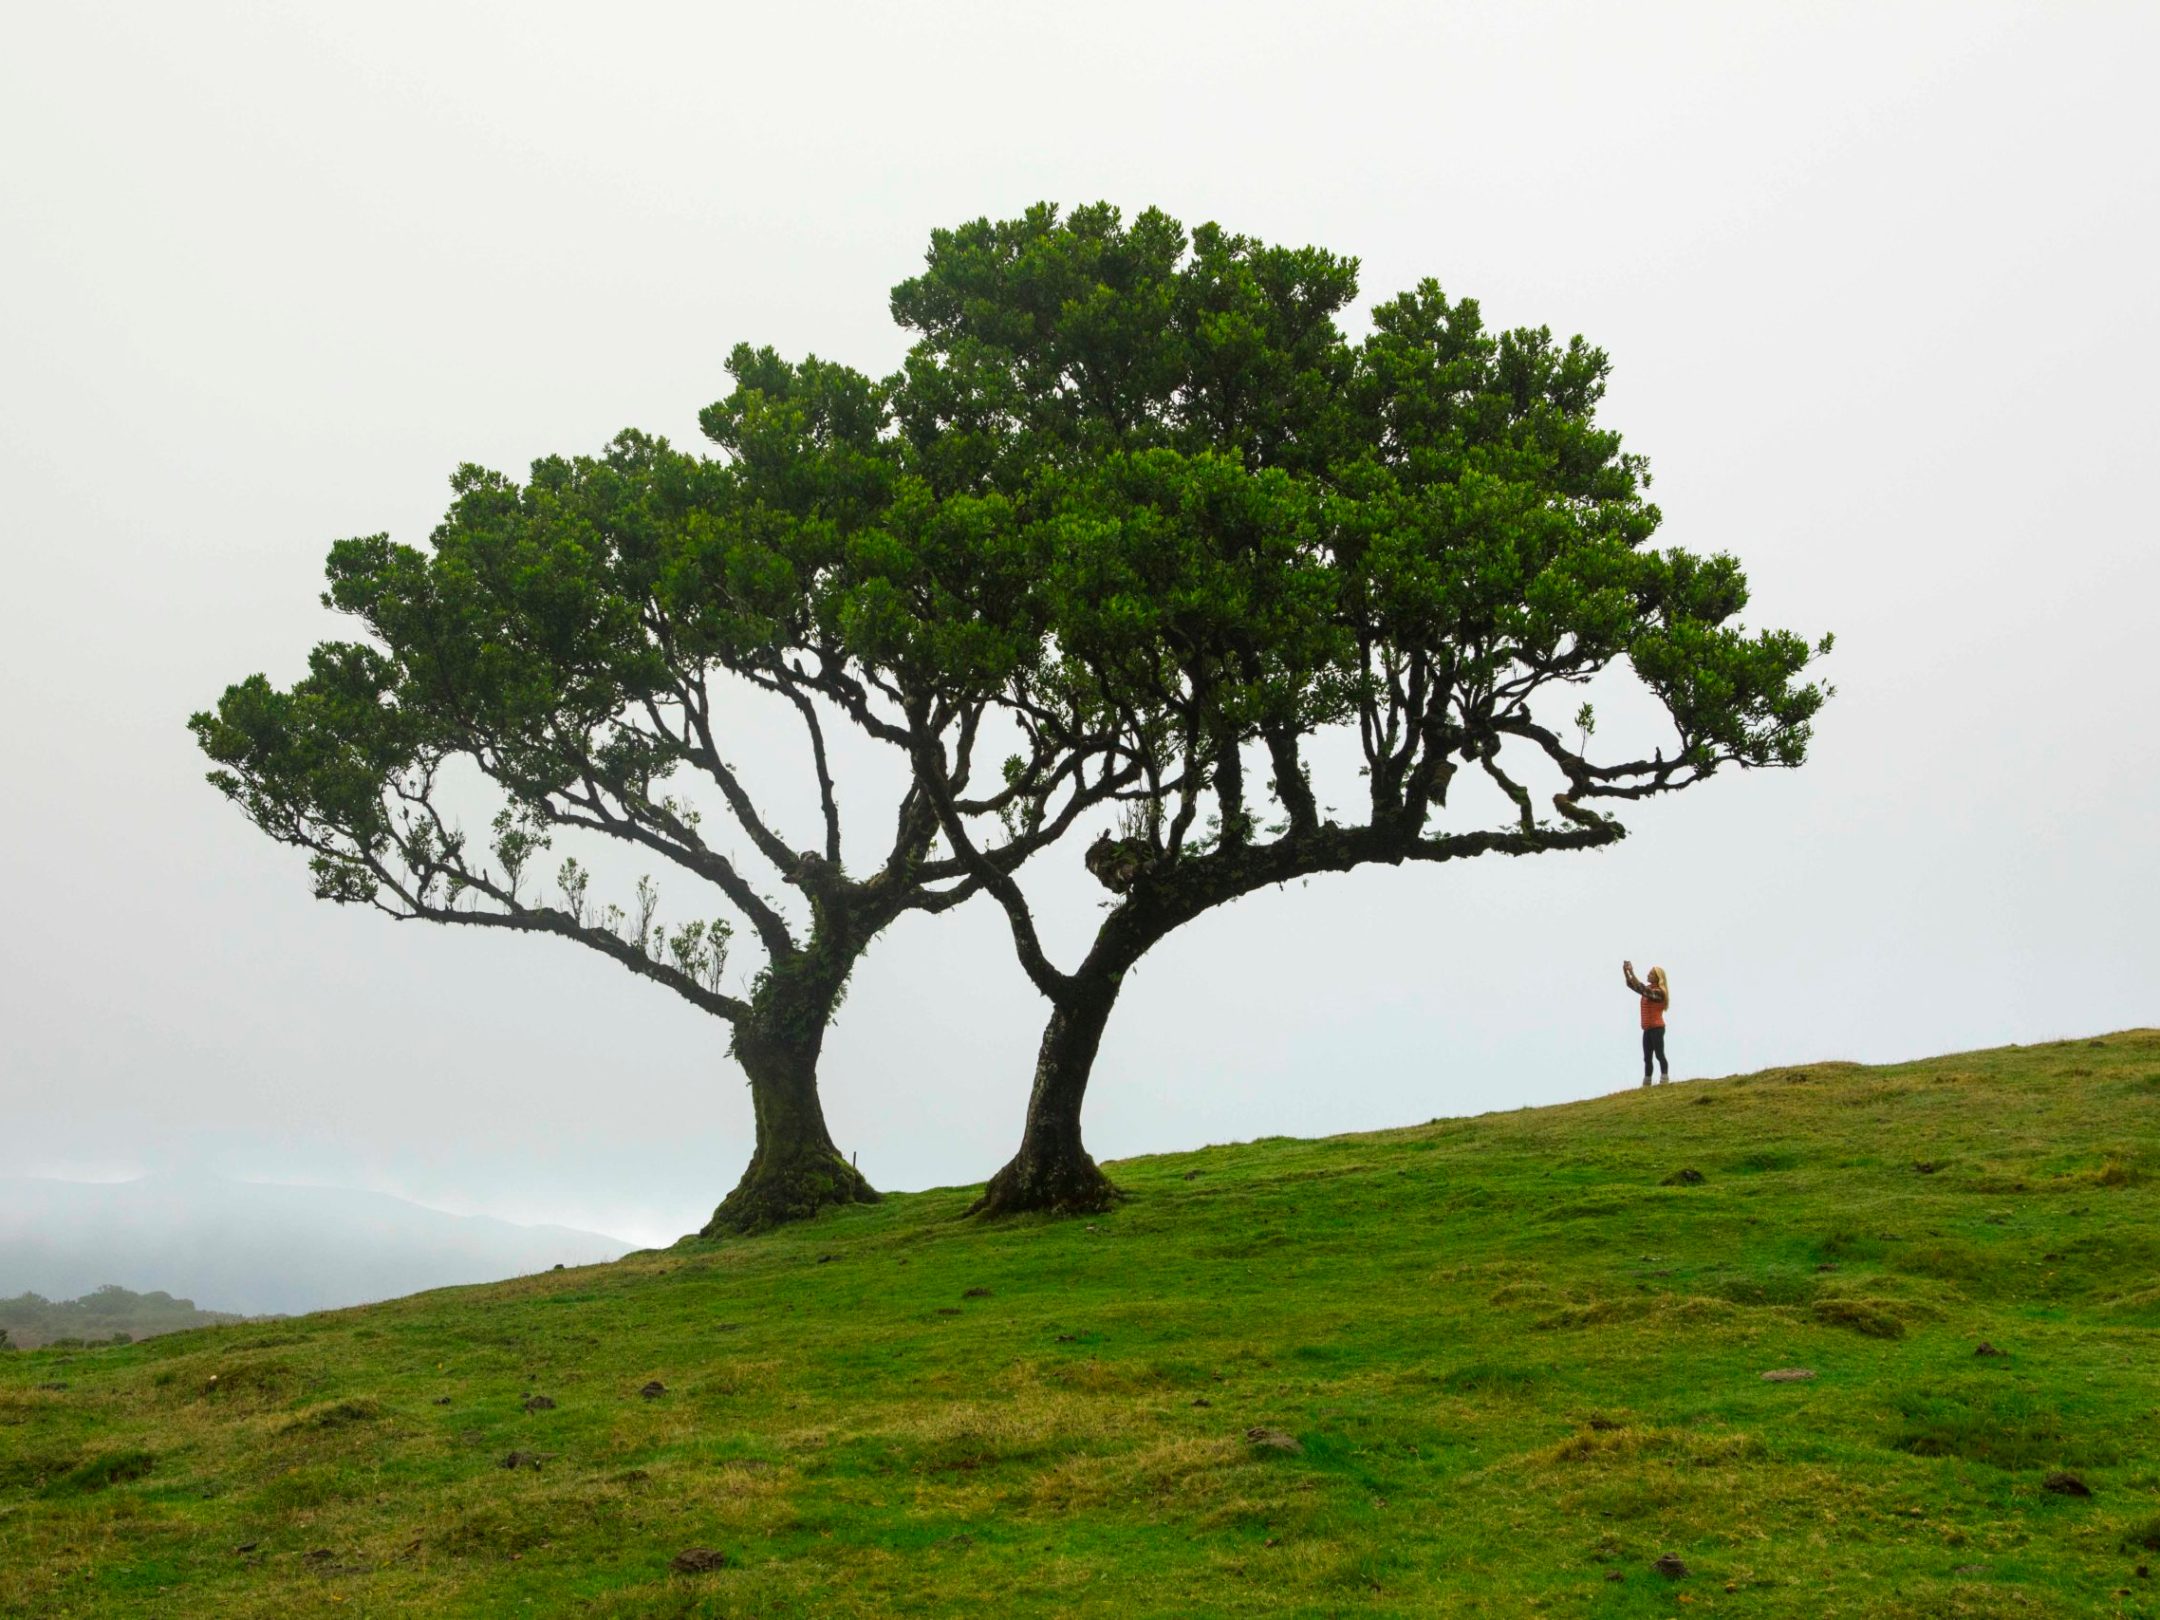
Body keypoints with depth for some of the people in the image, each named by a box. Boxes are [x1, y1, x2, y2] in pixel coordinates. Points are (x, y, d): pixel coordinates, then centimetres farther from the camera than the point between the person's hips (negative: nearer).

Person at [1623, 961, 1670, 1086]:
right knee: (1647, 1058, 8)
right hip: (1647, 1029, 9)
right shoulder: (1649, 989, 14)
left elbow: (1642, 989, -25)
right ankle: (1646, 1083, 10)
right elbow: (1632, 985, 15)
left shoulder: (1659, 992, -12)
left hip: (1657, 1028, -9)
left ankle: (1664, 1081, -11)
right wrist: (1625, 971, 0)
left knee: (1659, 1055, -10)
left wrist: (1632, 973, -26)